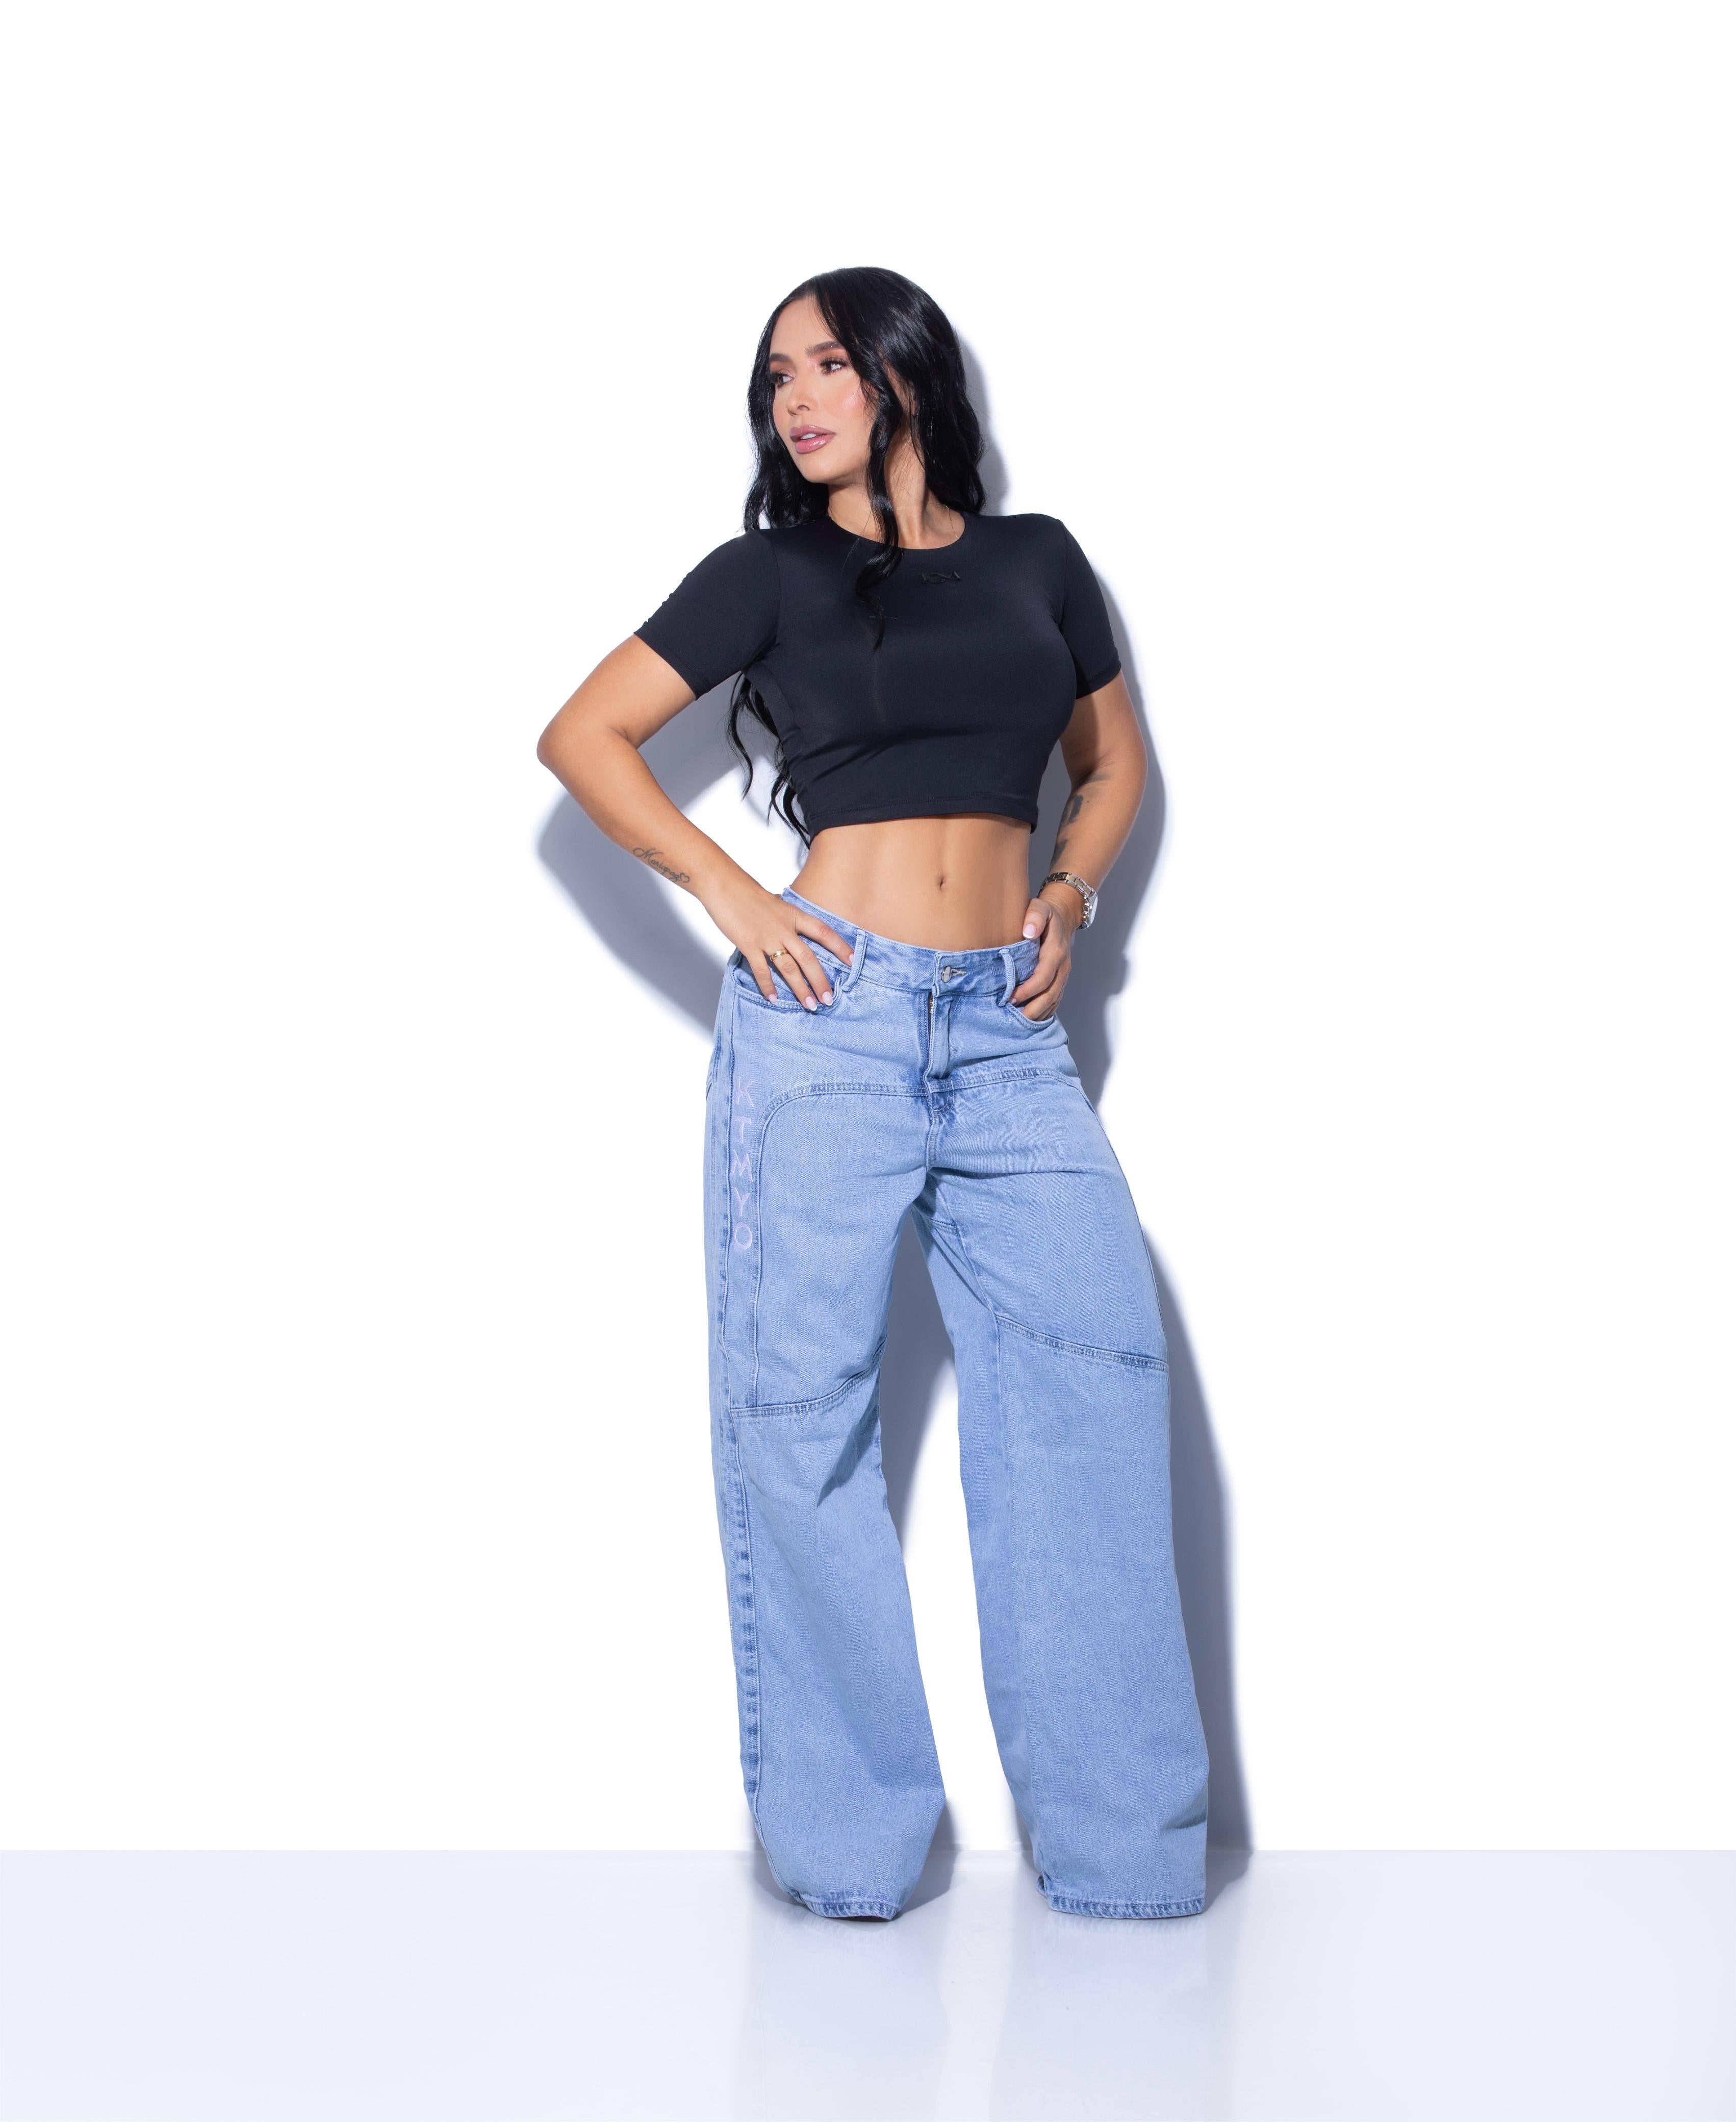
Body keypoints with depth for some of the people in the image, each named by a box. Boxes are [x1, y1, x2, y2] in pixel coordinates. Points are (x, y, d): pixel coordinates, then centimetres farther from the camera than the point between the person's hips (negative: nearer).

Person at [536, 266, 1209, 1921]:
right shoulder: (774, 574, 8)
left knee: (1094, 1351, -11)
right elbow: (583, 737, 6)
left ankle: (1119, 1833, 0)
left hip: (1007, 1030, 2)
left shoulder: (1035, 559, 15)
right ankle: (846, 1840, 8)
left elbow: (1114, 760, 26)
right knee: (802, 1399, -4)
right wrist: (728, 896, -5)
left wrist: (1072, 889, 7)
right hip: (830, 1014, -2)